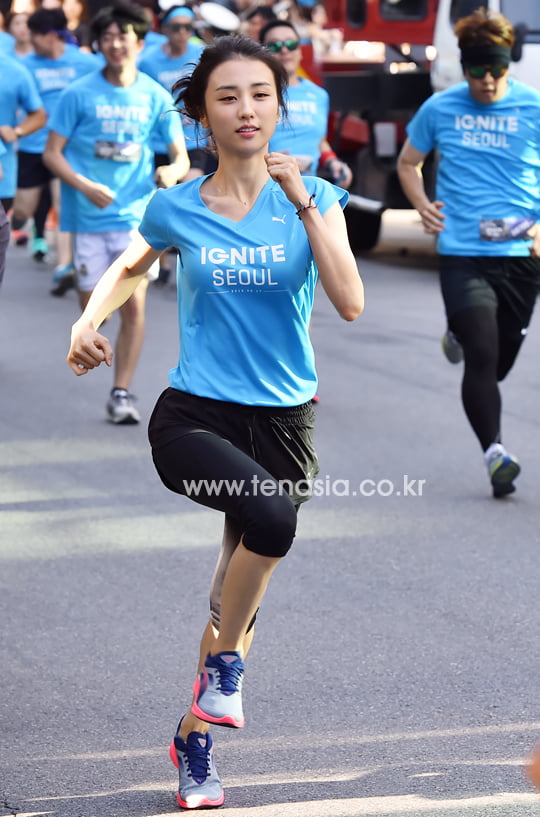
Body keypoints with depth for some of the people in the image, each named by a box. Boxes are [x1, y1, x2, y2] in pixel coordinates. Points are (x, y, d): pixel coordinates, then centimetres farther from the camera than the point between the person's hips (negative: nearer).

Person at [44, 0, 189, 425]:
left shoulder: (156, 97, 1)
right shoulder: (79, 94, -4)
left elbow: (181, 156, 6)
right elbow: (52, 154, -2)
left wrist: (172, 171, -18)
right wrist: (85, 186, -18)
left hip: (136, 215, 0)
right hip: (89, 216, 0)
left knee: (134, 305, -8)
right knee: (91, 305, 5)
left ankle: (122, 392, 1)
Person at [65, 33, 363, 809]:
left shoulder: (313, 196, -2)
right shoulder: (178, 208, -1)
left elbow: (350, 302, -16)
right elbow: (129, 266, 21)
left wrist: (305, 203, -21)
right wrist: (90, 320, 2)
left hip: (284, 417, 2)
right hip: (194, 415, -2)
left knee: (241, 582, 10)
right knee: (272, 516, -32)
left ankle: (194, 738, 31)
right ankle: (224, 660, -8)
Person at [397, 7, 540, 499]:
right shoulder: (440, 109, 3)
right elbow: (409, 162, 18)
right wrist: (422, 205, 0)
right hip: (462, 252, -1)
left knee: (498, 365, 16)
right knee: (482, 357, -17)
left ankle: (460, 335, 50)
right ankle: (495, 453, -14)